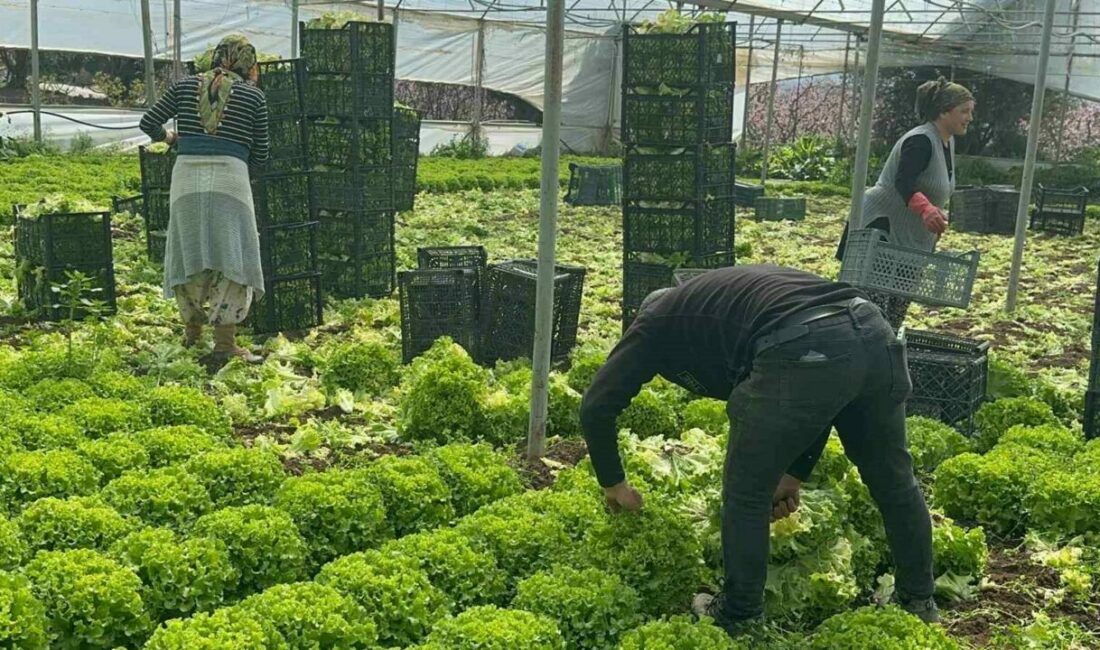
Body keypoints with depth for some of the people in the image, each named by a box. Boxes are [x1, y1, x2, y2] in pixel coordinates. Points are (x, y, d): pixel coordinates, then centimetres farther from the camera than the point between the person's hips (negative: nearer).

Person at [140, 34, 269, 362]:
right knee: (231, 259, 1)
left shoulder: (186, 85, 11)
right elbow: (260, 155, 10)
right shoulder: (253, 95, 6)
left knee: (189, 254, 16)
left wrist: (168, 137, 32)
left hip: (187, 177, 3)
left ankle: (192, 328, 30)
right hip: (230, 177, -3)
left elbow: (149, 123, 12)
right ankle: (224, 340, -4)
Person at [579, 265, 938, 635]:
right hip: (873, 332, 7)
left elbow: (596, 407, 19)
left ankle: (739, 617, 30)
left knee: (747, 493, 15)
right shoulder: (739, 291, 40)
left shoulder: (657, 320, 25)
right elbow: (821, 404, 35)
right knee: (894, 480, 26)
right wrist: (795, 475, 37)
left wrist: (612, 483, 33)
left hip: (803, 352, -7)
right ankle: (920, 605, 43)